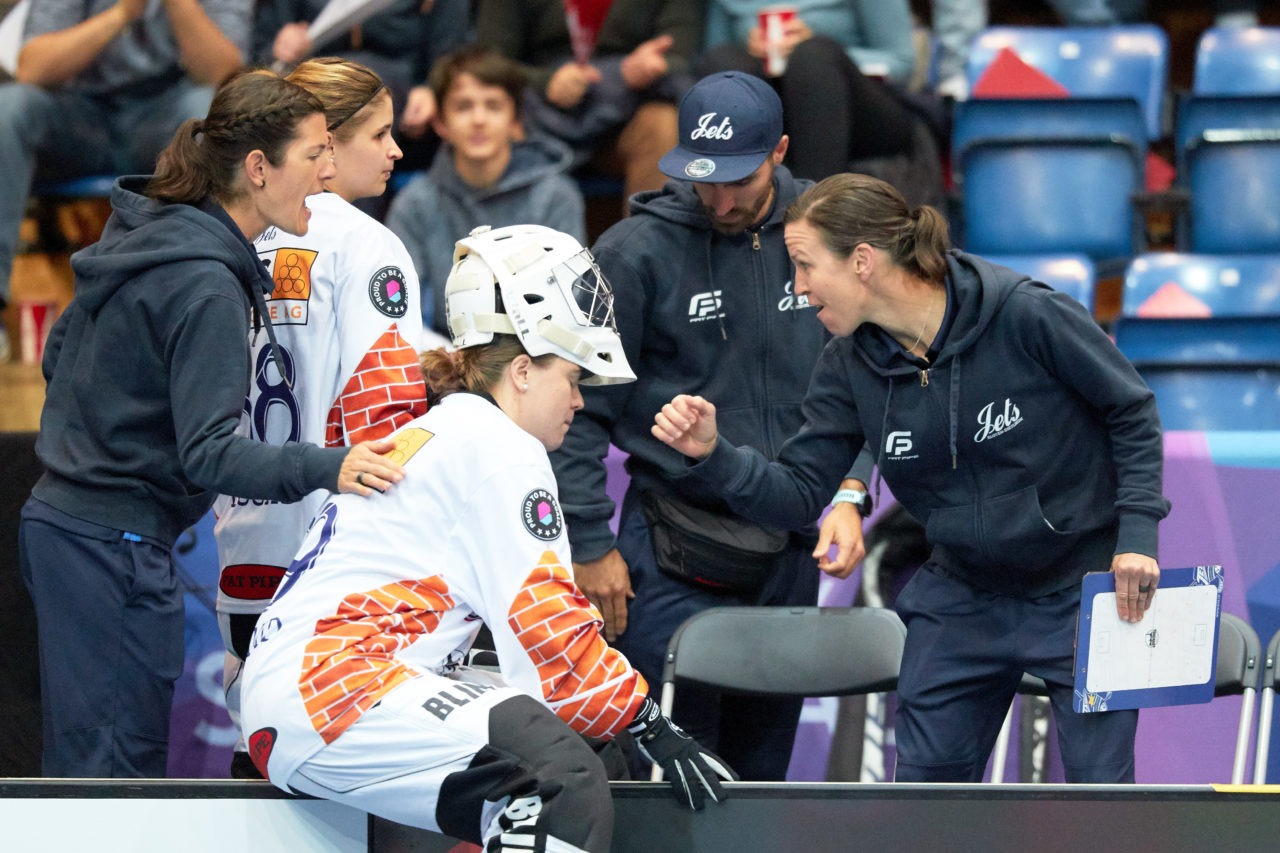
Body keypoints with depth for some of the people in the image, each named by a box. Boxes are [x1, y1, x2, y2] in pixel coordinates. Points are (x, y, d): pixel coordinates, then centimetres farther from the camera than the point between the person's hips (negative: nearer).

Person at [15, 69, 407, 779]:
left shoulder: (145, 234, 9)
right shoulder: (206, 287, -20)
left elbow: (61, 350, 21)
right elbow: (208, 454, -26)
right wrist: (325, 469, -37)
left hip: (61, 520, 10)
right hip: (115, 549, -10)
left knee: (83, 755, 15)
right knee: (119, 769, -7)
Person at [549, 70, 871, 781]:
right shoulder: (637, 251, -9)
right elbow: (579, 407, -5)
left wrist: (847, 489, -2)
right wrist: (591, 545, -7)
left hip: (790, 552, 4)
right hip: (674, 560, -4)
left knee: (763, 767, 10)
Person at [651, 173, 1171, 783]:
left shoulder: (1027, 315, -21)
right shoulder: (851, 366, -6)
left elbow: (1132, 411, -9)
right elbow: (796, 494, -5)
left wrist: (1137, 531, -15)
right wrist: (714, 455, -22)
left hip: (1083, 592, -5)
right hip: (961, 599, 5)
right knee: (926, 781, 8)